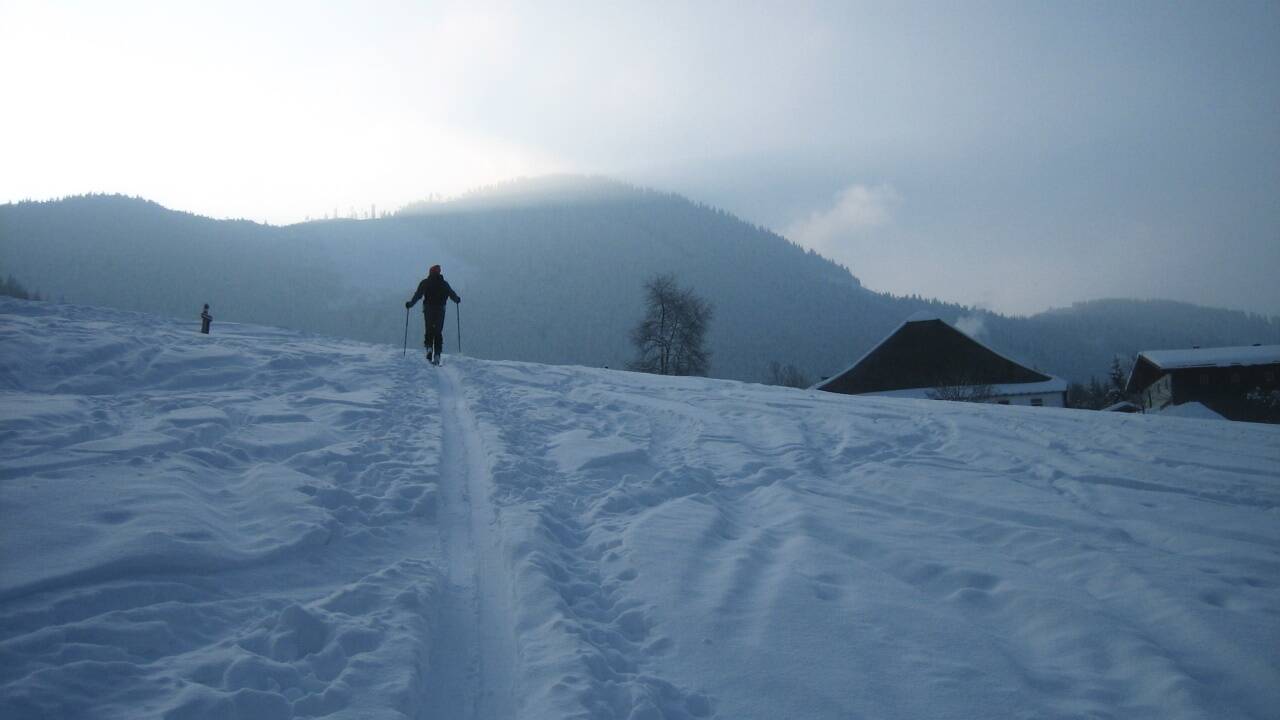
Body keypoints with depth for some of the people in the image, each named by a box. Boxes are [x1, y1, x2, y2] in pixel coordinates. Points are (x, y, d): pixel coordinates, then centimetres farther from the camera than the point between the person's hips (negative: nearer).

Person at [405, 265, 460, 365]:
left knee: (429, 330, 11)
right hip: (440, 310, 1)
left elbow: (418, 295, -4)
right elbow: (452, 294, 9)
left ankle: (429, 347, -15)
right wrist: (457, 299, 29)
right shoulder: (444, 283, 5)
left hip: (428, 309, -1)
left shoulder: (425, 282, 2)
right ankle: (437, 355, -4)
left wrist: (410, 304, 5)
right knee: (438, 332, 5)